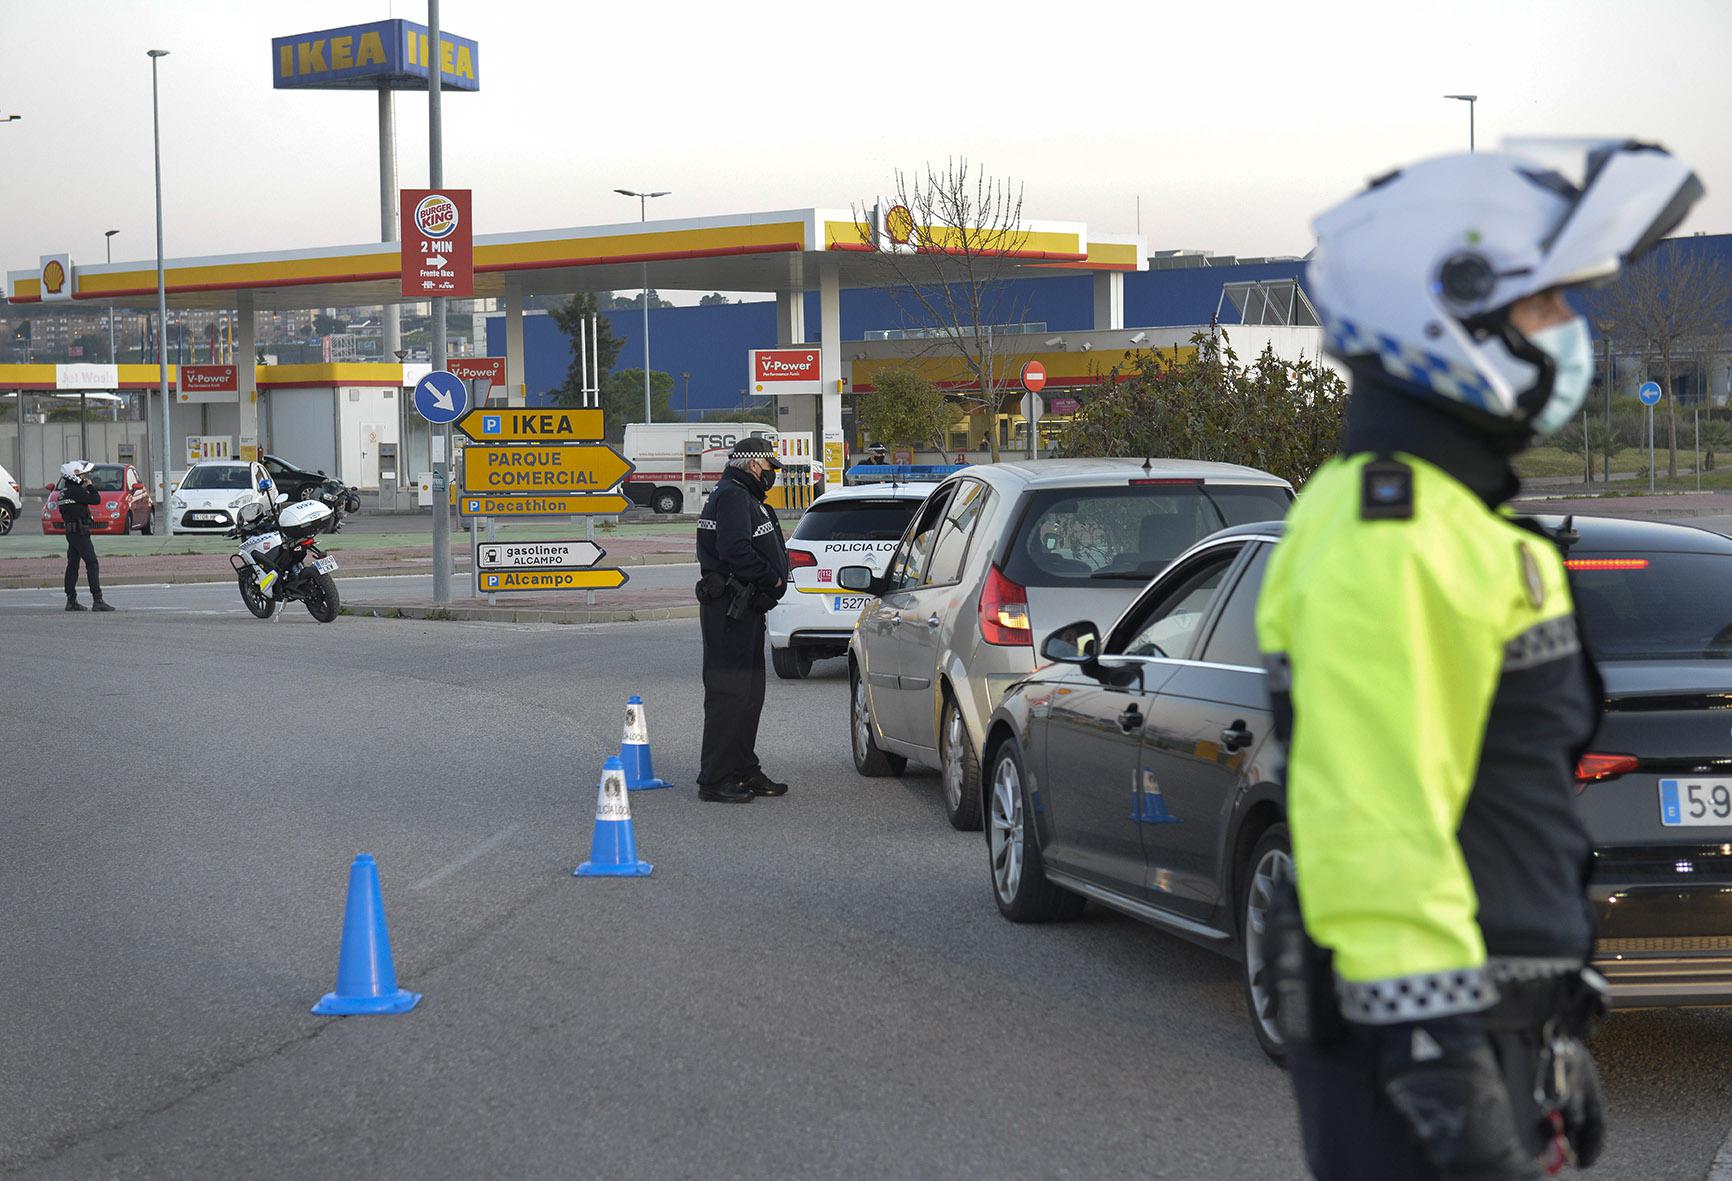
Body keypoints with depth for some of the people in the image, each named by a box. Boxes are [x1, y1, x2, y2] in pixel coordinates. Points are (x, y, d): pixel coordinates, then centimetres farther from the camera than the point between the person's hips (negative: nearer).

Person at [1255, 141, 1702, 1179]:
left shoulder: (1447, 517, 17)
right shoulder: (1391, 539, -17)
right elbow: (1370, 820, -25)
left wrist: (1546, 1049, 25)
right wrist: (1437, 1060, -27)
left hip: (1494, 1025, 10)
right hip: (1425, 1040, -10)